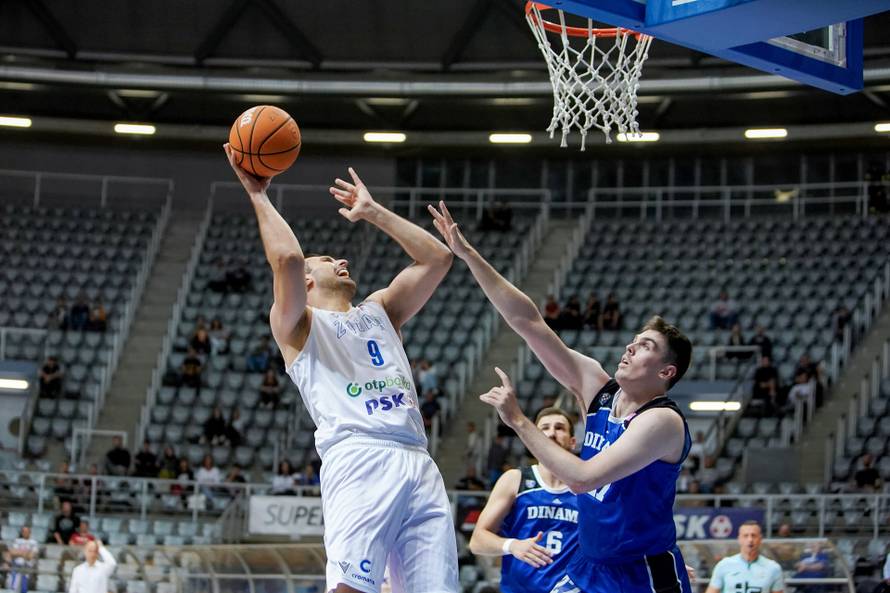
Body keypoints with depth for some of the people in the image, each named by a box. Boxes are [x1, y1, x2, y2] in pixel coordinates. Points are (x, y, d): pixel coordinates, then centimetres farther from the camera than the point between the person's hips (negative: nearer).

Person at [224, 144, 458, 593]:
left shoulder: (379, 311, 31)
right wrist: (258, 195, 8)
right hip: (358, 460, -6)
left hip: (418, 465, 6)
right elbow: (287, 258, -5)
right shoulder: (297, 324, 15)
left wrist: (373, 213, 30)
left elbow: (437, 258, 25)